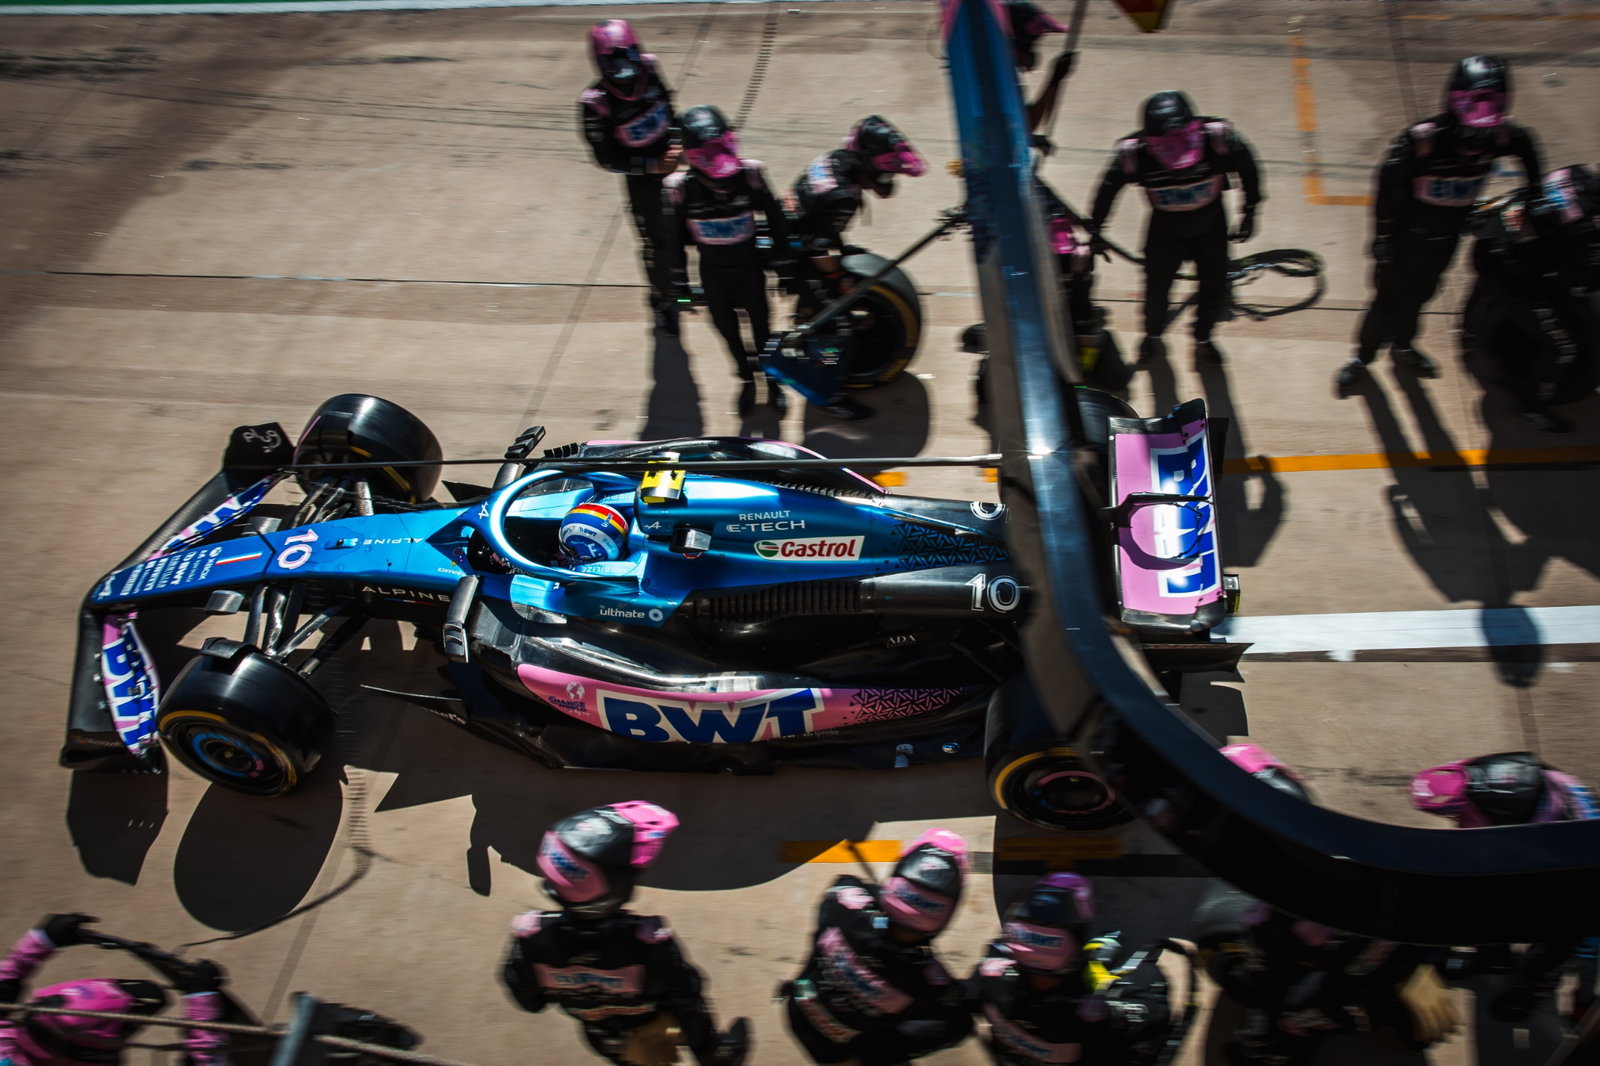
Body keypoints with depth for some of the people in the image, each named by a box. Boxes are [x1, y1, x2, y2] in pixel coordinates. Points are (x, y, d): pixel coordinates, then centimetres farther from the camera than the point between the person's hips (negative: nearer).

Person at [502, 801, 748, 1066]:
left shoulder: (531, 935, -32)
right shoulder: (648, 941, -41)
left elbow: (529, 1001, -11)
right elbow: (688, 1005, -23)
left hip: (604, 1042, 3)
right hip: (654, 1038, -3)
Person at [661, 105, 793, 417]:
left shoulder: (749, 175, -21)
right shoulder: (680, 187, -21)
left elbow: (775, 220, -6)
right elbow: (672, 239, -7)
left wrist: (784, 265, 0)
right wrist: (677, 283, -1)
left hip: (749, 265, 0)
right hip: (712, 271, 1)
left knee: (760, 323, 14)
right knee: (726, 327, 16)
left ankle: (772, 381, 38)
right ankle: (746, 379, 42)